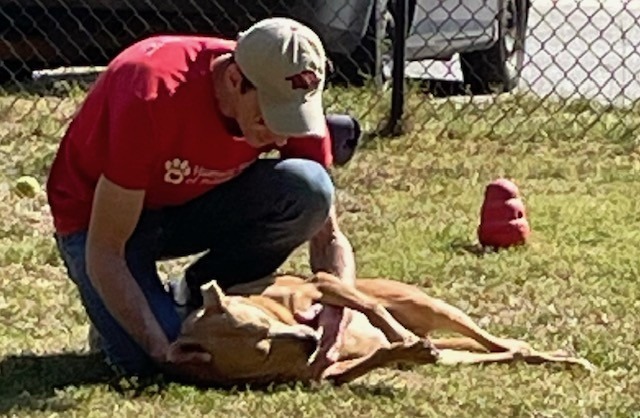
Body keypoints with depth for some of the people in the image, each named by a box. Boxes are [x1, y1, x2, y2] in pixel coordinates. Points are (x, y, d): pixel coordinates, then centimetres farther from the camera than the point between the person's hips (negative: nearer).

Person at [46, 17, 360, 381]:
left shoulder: (293, 100, -20)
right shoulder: (154, 96, -36)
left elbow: (329, 237, -11)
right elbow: (104, 249, -31)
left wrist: (336, 310, -32)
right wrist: (161, 348, -38)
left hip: (198, 203, 4)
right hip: (97, 215, -4)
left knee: (307, 187, -25)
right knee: (146, 361, -28)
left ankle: (197, 297, -3)